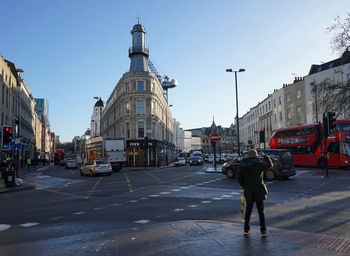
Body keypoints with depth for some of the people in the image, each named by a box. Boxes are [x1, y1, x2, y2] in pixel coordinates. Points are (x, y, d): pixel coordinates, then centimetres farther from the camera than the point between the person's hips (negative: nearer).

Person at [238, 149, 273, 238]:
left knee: (248, 210, 16)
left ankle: (246, 229, 22)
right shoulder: (258, 164, -13)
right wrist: (265, 156, 12)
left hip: (248, 191, 3)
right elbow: (270, 164, 2)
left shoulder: (242, 165, -3)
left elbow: (240, 179, 1)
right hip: (259, 191, -2)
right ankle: (263, 231, 9)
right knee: (261, 211, 8)